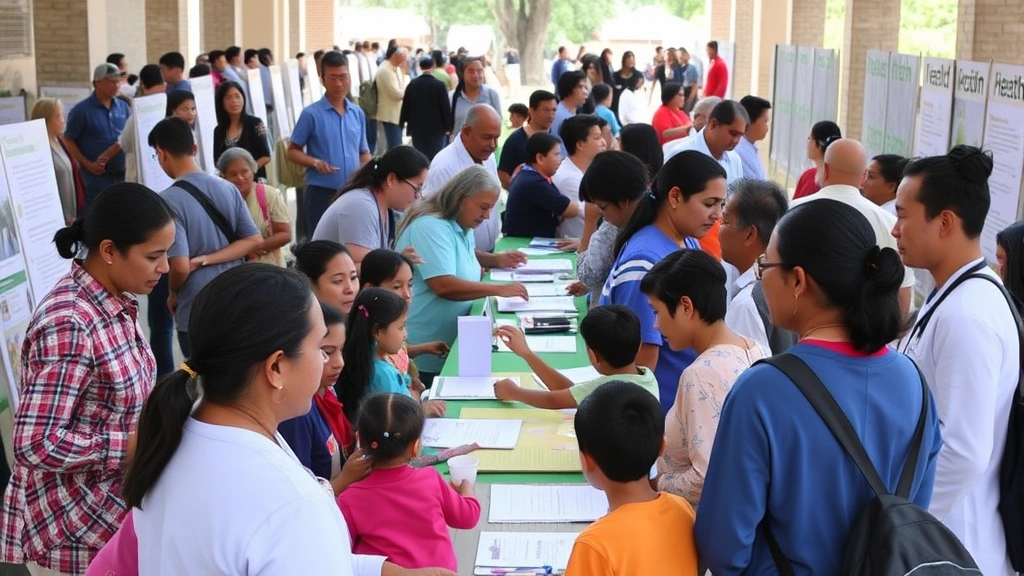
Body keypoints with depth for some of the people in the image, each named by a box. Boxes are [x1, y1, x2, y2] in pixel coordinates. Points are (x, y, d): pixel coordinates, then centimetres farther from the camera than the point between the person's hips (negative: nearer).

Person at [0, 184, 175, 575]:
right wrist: (134, 444, -24)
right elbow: (35, 445, -26)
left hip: (116, 505, 8)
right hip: (74, 528, -8)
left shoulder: (115, 303, 2)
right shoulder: (68, 324, -25)